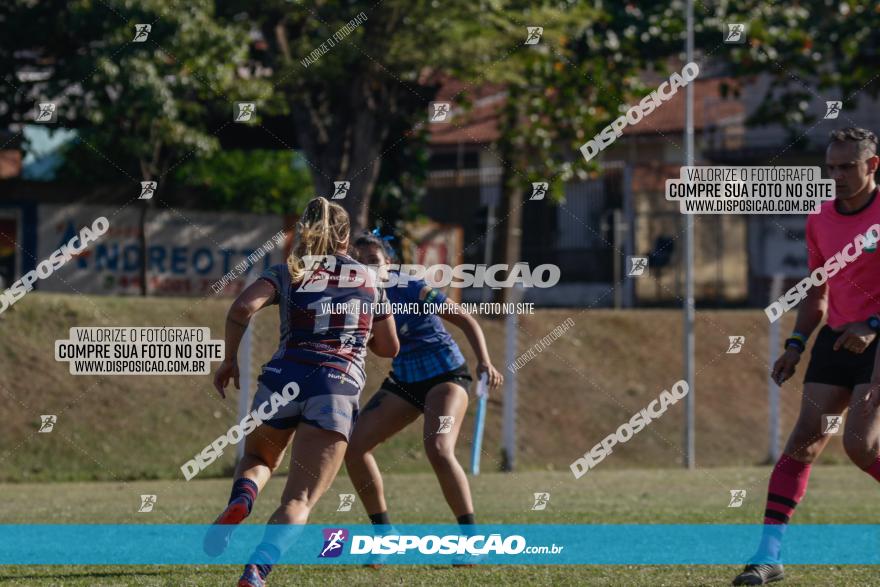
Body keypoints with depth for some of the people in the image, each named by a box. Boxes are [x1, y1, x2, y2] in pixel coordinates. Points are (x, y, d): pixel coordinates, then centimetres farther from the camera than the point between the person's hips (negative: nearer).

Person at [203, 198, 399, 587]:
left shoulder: (287, 273, 14)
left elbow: (242, 308, -5)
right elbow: (389, 348, 28)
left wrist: (229, 360, 7)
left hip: (285, 376, 1)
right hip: (339, 384, -1)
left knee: (258, 458, 30)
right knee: (299, 500, -5)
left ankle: (239, 503, -5)